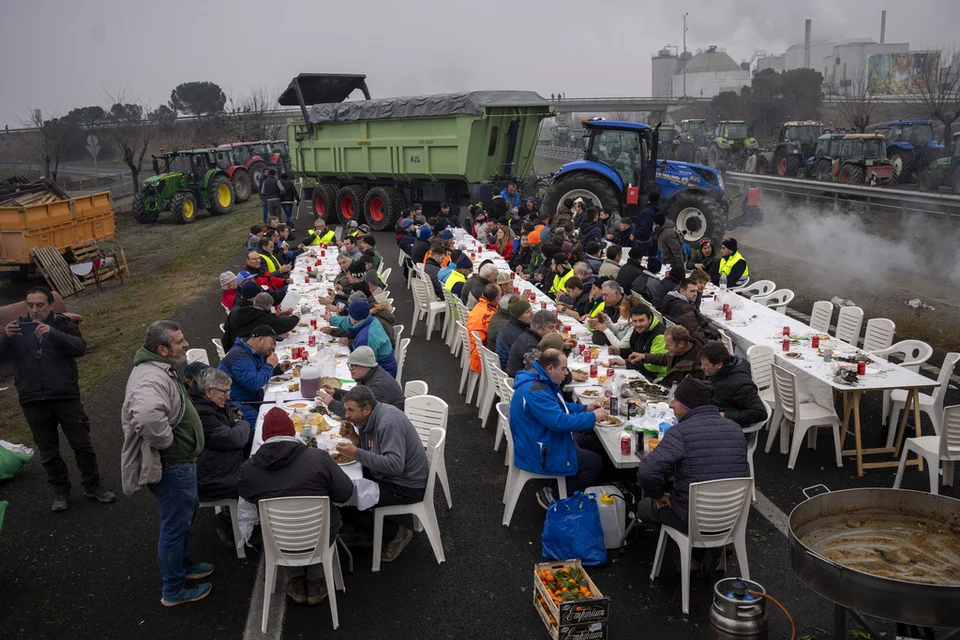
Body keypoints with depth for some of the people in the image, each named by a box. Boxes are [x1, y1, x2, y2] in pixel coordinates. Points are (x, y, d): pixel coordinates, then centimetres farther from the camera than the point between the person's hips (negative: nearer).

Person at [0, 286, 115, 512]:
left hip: (66, 396, -2)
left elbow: (80, 347, -17)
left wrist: (53, 333, -31)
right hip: (33, 401, 2)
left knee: (82, 444, 6)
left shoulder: (62, 324, 0)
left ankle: (92, 486, 22)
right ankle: (60, 492, 26)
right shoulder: (18, 327, 6)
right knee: (48, 452, 12)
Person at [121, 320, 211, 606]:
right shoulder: (151, 379, -30)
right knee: (175, 524, 6)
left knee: (187, 511, 27)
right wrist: (165, 440, -33)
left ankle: (182, 564, 48)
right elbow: (147, 415, -51)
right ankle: (174, 590, 24)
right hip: (172, 467, -10)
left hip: (181, 462, 11)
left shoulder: (160, 368, 4)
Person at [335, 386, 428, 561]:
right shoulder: (371, 418, 2)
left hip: (406, 486, -10)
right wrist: (354, 439, -9)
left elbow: (394, 465, -36)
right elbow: (372, 451, 9)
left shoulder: (389, 423, -27)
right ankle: (367, 531, 21)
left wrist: (356, 453, -31)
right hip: (387, 475, 10)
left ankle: (397, 533, 2)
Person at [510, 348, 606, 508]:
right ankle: (551, 496, 4)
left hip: (542, 441, 11)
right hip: (539, 454, -11)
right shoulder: (535, 391, -30)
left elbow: (559, 407, 19)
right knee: (595, 464, -5)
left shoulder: (540, 381, 4)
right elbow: (559, 421, -32)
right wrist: (592, 417, -21)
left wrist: (585, 408, 5)